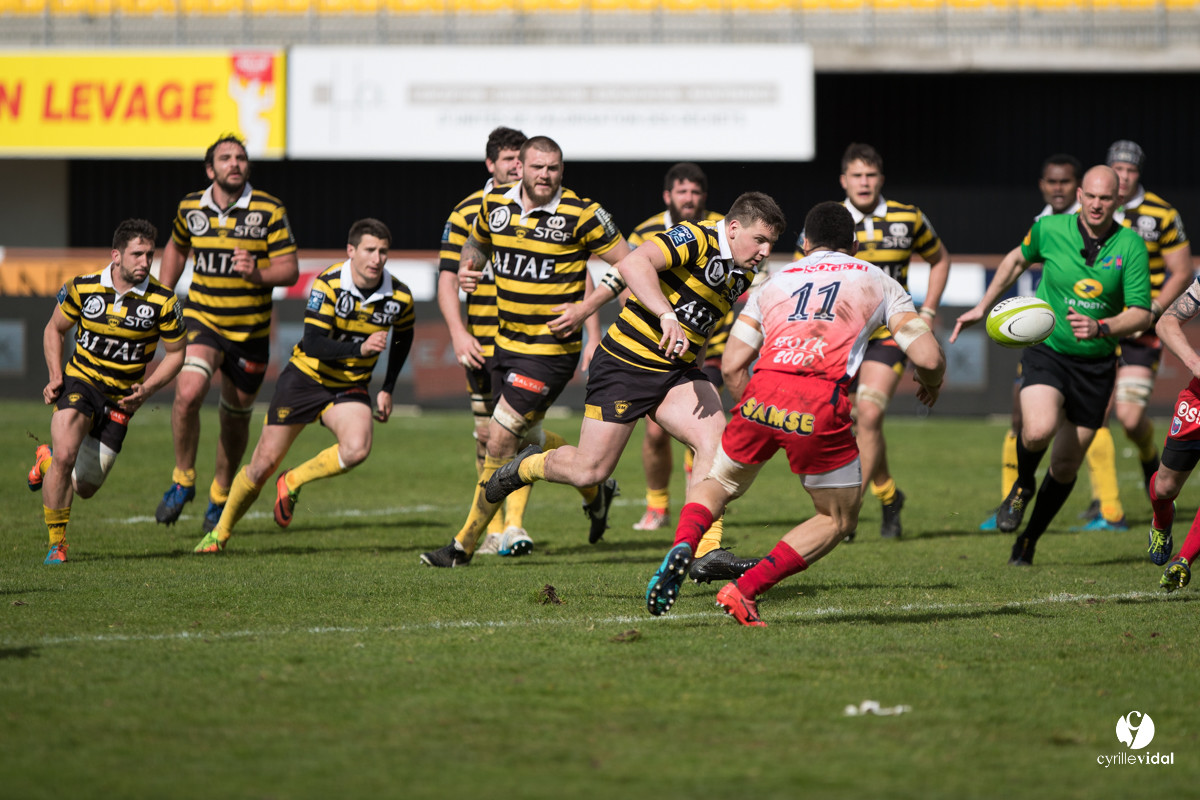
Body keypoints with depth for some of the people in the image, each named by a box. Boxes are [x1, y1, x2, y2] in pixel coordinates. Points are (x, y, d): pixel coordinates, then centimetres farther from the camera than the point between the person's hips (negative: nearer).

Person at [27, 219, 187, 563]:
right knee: (65, 454, -26)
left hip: (121, 397, 1)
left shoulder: (163, 302, -12)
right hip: (80, 382, -1)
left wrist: (147, 389, -14)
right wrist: (55, 377, -6)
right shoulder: (82, 288, -10)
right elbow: (54, 329, 7)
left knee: (84, 488, 5)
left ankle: (47, 460, 40)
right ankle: (56, 543, -10)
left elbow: (176, 353, 0)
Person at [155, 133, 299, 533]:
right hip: (202, 320, 0)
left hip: (251, 330, 0)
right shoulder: (191, 207, 0)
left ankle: (221, 495, 35)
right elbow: (176, 248, 21)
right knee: (188, 393, -25)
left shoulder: (269, 211, -9)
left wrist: (258, 274, -29)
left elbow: (289, 270, -9)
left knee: (236, 417, 12)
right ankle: (183, 480, -5)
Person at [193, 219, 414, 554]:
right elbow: (313, 344, -28)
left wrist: (387, 389, 9)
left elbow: (403, 337, 14)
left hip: (351, 387, 2)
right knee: (264, 464, 0)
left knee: (357, 449, -28)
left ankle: (292, 482, -2)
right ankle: (220, 531, 22)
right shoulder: (328, 284, -21)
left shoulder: (399, 297, -10)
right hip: (306, 377, -2)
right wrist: (360, 349, -42)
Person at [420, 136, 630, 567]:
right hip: (505, 343, 7)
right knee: (526, 437, 18)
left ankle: (465, 545, 4)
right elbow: (477, 242, 22)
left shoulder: (581, 214, -14)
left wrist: (587, 308, -17)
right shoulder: (495, 204, 1)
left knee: (500, 439, -7)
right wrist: (467, 269, -1)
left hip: (551, 350, -7)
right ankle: (595, 489, 43)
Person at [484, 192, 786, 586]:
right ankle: (529, 465, 32)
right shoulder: (695, 239, -19)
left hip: (676, 373, 7)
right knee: (589, 470, -1)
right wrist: (666, 316, -46)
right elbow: (632, 265, -36)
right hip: (626, 363, -7)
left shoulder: (745, 274, 8)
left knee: (715, 439, -18)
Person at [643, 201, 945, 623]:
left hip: (761, 397, 3)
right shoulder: (878, 282, 19)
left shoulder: (774, 283, 24)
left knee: (717, 485, 27)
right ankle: (745, 590, 3)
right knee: (839, 520, 18)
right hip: (820, 407, -3)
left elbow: (732, 365, 17)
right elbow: (929, 357, 9)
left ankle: (682, 545, -6)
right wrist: (931, 383, 31)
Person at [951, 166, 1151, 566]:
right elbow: (1019, 260, 16)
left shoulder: (1130, 246, -9)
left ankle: (1028, 541, 30)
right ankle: (1022, 486, 5)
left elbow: (1141, 313, -10)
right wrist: (982, 307, 19)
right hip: (1046, 350, -1)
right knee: (1039, 430, -30)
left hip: (1096, 364, 1)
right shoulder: (1049, 229, -7)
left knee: (1065, 467, 7)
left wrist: (1101, 328, -28)